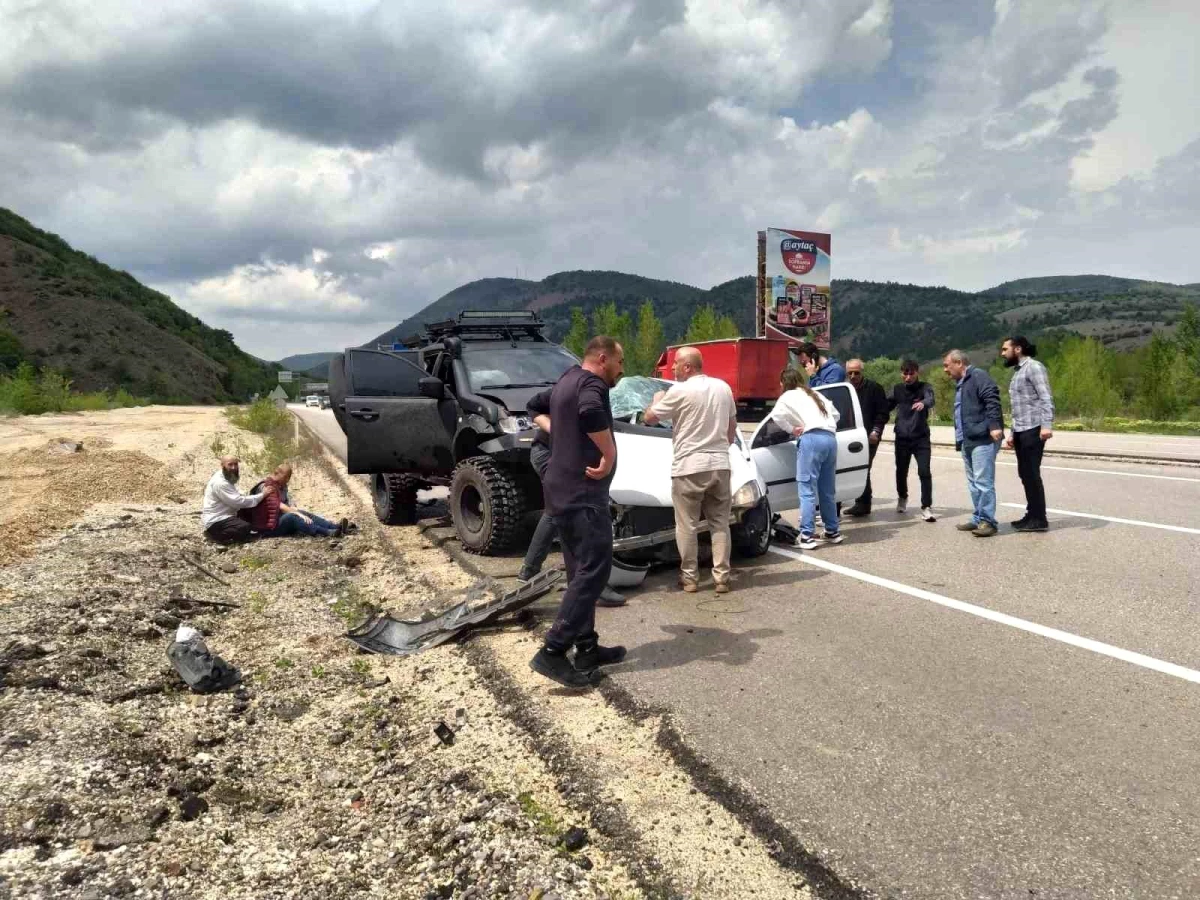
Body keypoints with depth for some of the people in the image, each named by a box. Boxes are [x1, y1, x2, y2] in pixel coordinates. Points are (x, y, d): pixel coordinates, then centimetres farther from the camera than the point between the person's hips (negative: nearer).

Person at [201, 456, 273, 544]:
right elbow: (239, 501, -24)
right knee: (245, 527, -27)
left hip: (222, 517, 11)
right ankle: (215, 534, -11)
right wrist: (262, 495, -19)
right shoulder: (220, 483, -21)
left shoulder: (226, 479, 12)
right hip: (215, 521, -11)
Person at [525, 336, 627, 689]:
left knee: (580, 572, 14)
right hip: (583, 492, -10)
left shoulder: (565, 382, 18)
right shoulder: (591, 384, -12)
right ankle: (552, 652, -13)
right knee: (594, 570, -10)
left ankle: (587, 648, 19)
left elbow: (535, 406, 35)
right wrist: (608, 453, -24)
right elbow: (590, 411, -35)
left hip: (563, 489, 10)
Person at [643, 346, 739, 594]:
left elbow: (648, 418, 0)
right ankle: (722, 578, 9)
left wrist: (657, 399, 20)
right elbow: (732, 426, 19)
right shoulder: (723, 387, 9)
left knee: (687, 526, 4)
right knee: (720, 523, 9)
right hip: (720, 465, 5)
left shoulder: (679, 391, -9)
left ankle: (690, 578, 9)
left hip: (689, 467, -5)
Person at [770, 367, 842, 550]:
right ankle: (832, 532, 22)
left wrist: (792, 429, 3)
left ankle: (807, 536, -13)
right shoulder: (815, 395, 29)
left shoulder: (789, 396, 8)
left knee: (807, 489, -8)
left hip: (812, 439, -7)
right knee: (827, 490, 16)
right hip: (831, 438, 7)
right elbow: (835, 414, 34)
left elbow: (777, 415, -9)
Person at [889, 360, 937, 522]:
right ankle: (902, 498, 40)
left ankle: (926, 507, -4)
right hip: (902, 438, 3)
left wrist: (923, 403, -50)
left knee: (925, 472, -11)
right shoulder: (897, 389, 5)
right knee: (901, 471, 13)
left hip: (921, 438, -3)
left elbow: (930, 399, -26)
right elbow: (886, 406, 8)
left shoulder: (924, 387, -6)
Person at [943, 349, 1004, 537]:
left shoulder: (978, 376, -8)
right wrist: (959, 438, 24)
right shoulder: (961, 384, 23)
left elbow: (992, 400, -19)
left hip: (983, 439, -10)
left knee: (983, 482, -10)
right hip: (967, 441, 10)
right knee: (973, 483, 11)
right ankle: (978, 519, 17)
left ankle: (987, 521, -7)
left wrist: (994, 426, -27)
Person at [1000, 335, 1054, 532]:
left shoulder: (1033, 367, -7)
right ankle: (1032, 515, 18)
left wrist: (1047, 425, -28)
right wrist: (1013, 434, 22)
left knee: (1032, 473, -8)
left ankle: (1039, 519, -3)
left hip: (1033, 430, -9)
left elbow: (1046, 398, -17)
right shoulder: (1018, 371, 21)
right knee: (1024, 473, 11)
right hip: (1021, 431, 9)